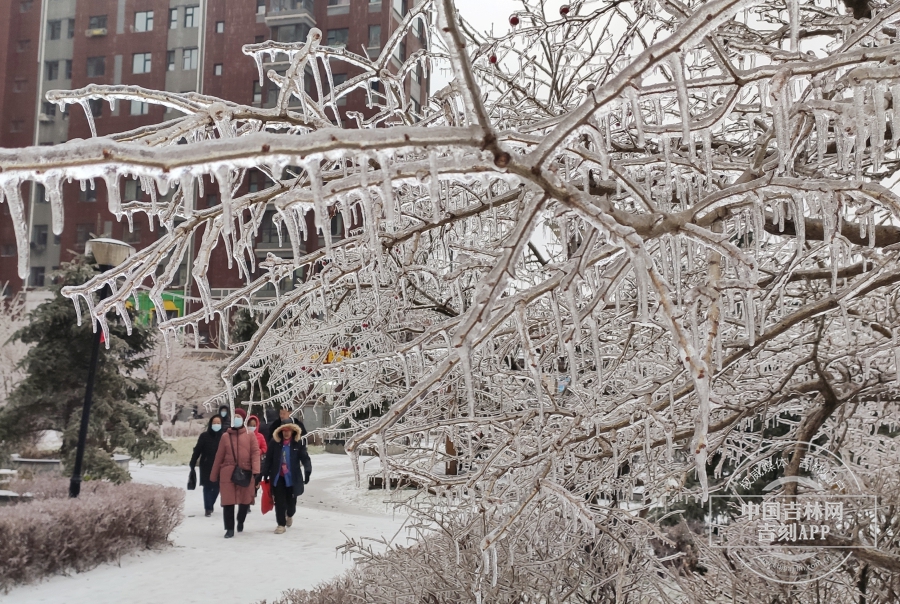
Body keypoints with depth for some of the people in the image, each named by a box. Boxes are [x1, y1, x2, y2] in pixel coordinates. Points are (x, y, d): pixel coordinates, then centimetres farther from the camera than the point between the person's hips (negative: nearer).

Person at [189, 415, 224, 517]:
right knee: (207, 487, 1)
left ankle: (210, 505, 30)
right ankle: (208, 508, 7)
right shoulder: (204, 436, -3)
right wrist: (192, 464, -6)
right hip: (206, 466, -1)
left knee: (217, 487, 8)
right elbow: (197, 451, -2)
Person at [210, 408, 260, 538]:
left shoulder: (250, 436, 4)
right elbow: (219, 456, 9)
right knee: (228, 502, -1)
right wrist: (214, 475, 11)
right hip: (227, 474, 1)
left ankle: (240, 521, 34)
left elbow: (255, 453, -4)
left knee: (245, 501, 6)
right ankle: (230, 529, 10)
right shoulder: (225, 436, 7)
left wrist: (256, 471, -17)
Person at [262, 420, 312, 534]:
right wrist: (265, 474, 3)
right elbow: (268, 459, 3)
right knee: (279, 501, 0)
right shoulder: (274, 442, -2)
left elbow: (305, 458, -10)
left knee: (291, 500, 8)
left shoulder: (298, 443, -5)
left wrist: (308, 470, -25)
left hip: (292, 477, 0)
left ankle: (289, 515, 41)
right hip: (277, 477, 0)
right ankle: (281, 524, 11)